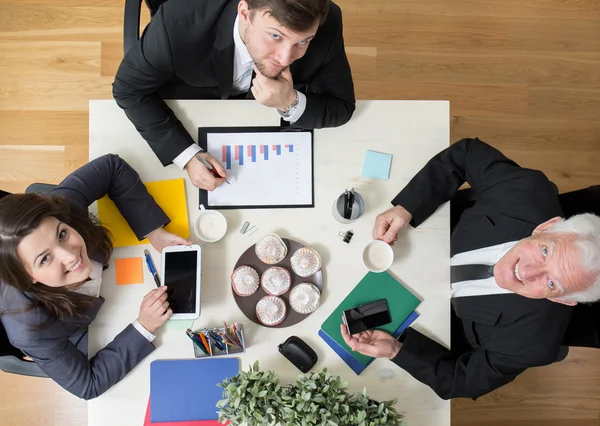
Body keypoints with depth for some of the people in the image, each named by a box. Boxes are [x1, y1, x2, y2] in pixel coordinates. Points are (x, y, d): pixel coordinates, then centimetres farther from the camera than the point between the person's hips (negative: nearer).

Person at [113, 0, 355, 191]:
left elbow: (342, 108, -22)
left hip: (266, 111, 1)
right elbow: (129, 89, -26)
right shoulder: (180, 20, -41)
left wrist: (291, 103, -43)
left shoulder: (326, 27, -36)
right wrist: (188, 155, -36)